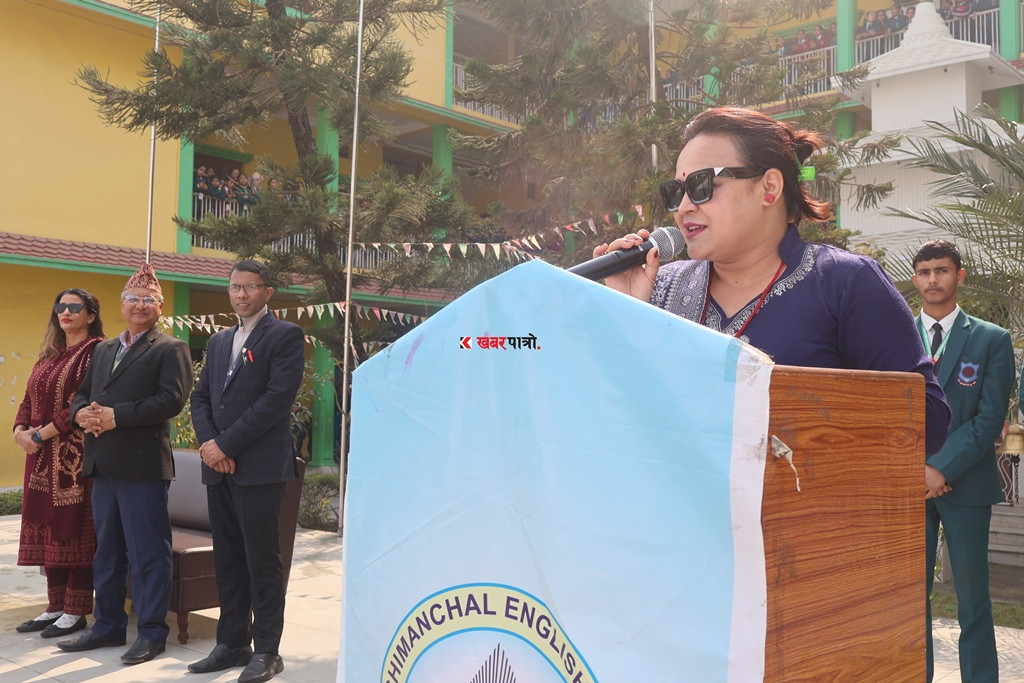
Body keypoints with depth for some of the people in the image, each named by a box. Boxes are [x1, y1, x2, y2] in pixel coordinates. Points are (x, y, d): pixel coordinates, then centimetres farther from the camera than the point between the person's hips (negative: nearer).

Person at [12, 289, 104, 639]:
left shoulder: (94, 351, -7)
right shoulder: (49, 355, 17)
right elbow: (30, 399, 16)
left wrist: (42, 434, -16)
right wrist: (21, 431, -3)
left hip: (75, 456, -8)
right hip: (43, 457, 8)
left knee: (73, 528, -3)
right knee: (48, 529, 11)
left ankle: (76, 612, 6)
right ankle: (56, 607, 20)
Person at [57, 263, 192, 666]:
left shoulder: (170, 349, -3)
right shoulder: (103, 350, 20)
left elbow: (172, 399, -16)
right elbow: (81, 393, 19)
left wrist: (116, 415, -19)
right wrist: (81, 413, -5)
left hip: (143, 464, -7)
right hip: (102, 465, 8)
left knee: (148, 552, -1)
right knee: (106, 550, 16)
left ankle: (152, 632, 8)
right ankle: (108, 625, 28)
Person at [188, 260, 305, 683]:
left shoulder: (285, 335, -3)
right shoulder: (219, 341, 19)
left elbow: (278, 398, -13)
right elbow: (201, 396, 16)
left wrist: (227, 445, -14)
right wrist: (208, 442, -3)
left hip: (259, 467, -7)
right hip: (219, 467, 7)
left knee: (262, 560, -2)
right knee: (228, 560, 11)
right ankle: (232, 644, 21)